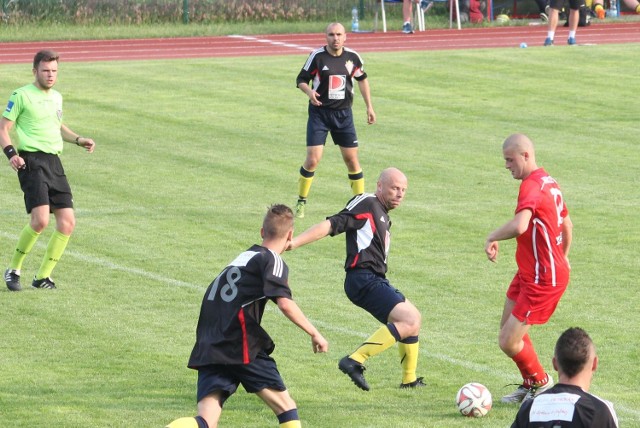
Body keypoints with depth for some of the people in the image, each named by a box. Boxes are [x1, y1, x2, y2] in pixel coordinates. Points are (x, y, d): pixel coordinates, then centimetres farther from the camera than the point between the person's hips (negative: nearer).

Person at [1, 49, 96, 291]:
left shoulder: (57, 97, 18)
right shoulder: (21, 96, -2)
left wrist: (78, 140, 20)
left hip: (54, 162, 7)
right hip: (32, 160, -7)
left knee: (67, 222, -1)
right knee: (40, 219, -21)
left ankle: (43, 277, 10)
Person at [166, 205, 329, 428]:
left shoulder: (243, 257, 25)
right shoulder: (272, 261, 2)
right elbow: (284, 303, -13)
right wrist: (315, 334, -5)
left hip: (208, 349, 6)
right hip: (240, 347, -6)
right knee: (285, 406, 8)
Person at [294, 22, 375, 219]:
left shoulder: (352, 57, 0)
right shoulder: (317, 56, -9)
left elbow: (362, 78, 17)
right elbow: (301, 79, -2)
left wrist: (369, 107, 16)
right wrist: (309, 91, -24)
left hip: (343, 114, 3)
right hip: (319, 113, -3)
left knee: (352, 159, 3)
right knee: (312, 159, -10)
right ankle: (301, 202, 6)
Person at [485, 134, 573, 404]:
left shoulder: (531, 186, -24)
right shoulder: (548, 182, 8)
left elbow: (519, 226, -42)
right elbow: (566, 224, 21)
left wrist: (492, 238, -24)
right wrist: (562, 258, 36)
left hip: (543, 280, -10)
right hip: (528, 272, 10)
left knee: (508, 341, -6)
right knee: (508, 328, 19)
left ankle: (541, 383, 17)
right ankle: (529, 385, 34)